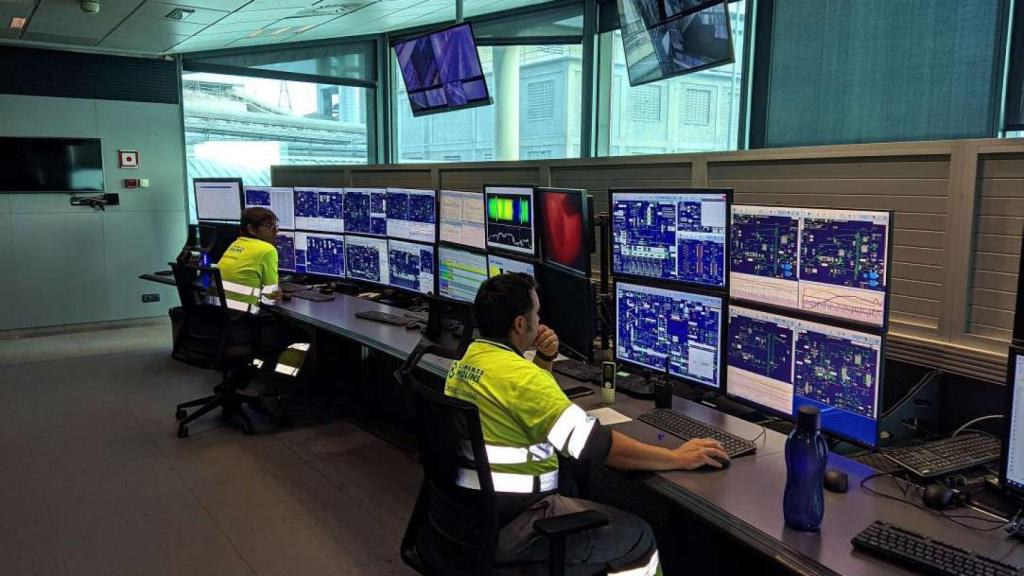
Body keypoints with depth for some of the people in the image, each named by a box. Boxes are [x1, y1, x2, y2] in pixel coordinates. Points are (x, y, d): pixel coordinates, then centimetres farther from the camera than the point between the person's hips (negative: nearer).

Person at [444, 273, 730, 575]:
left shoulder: (466, 358, 6)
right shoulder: (519, 374, -23)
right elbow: (597, 444, -24)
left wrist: (543, 360, 4)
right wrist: (678, 458, -16)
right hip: (507, 523, -10)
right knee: (638, 537, -2)